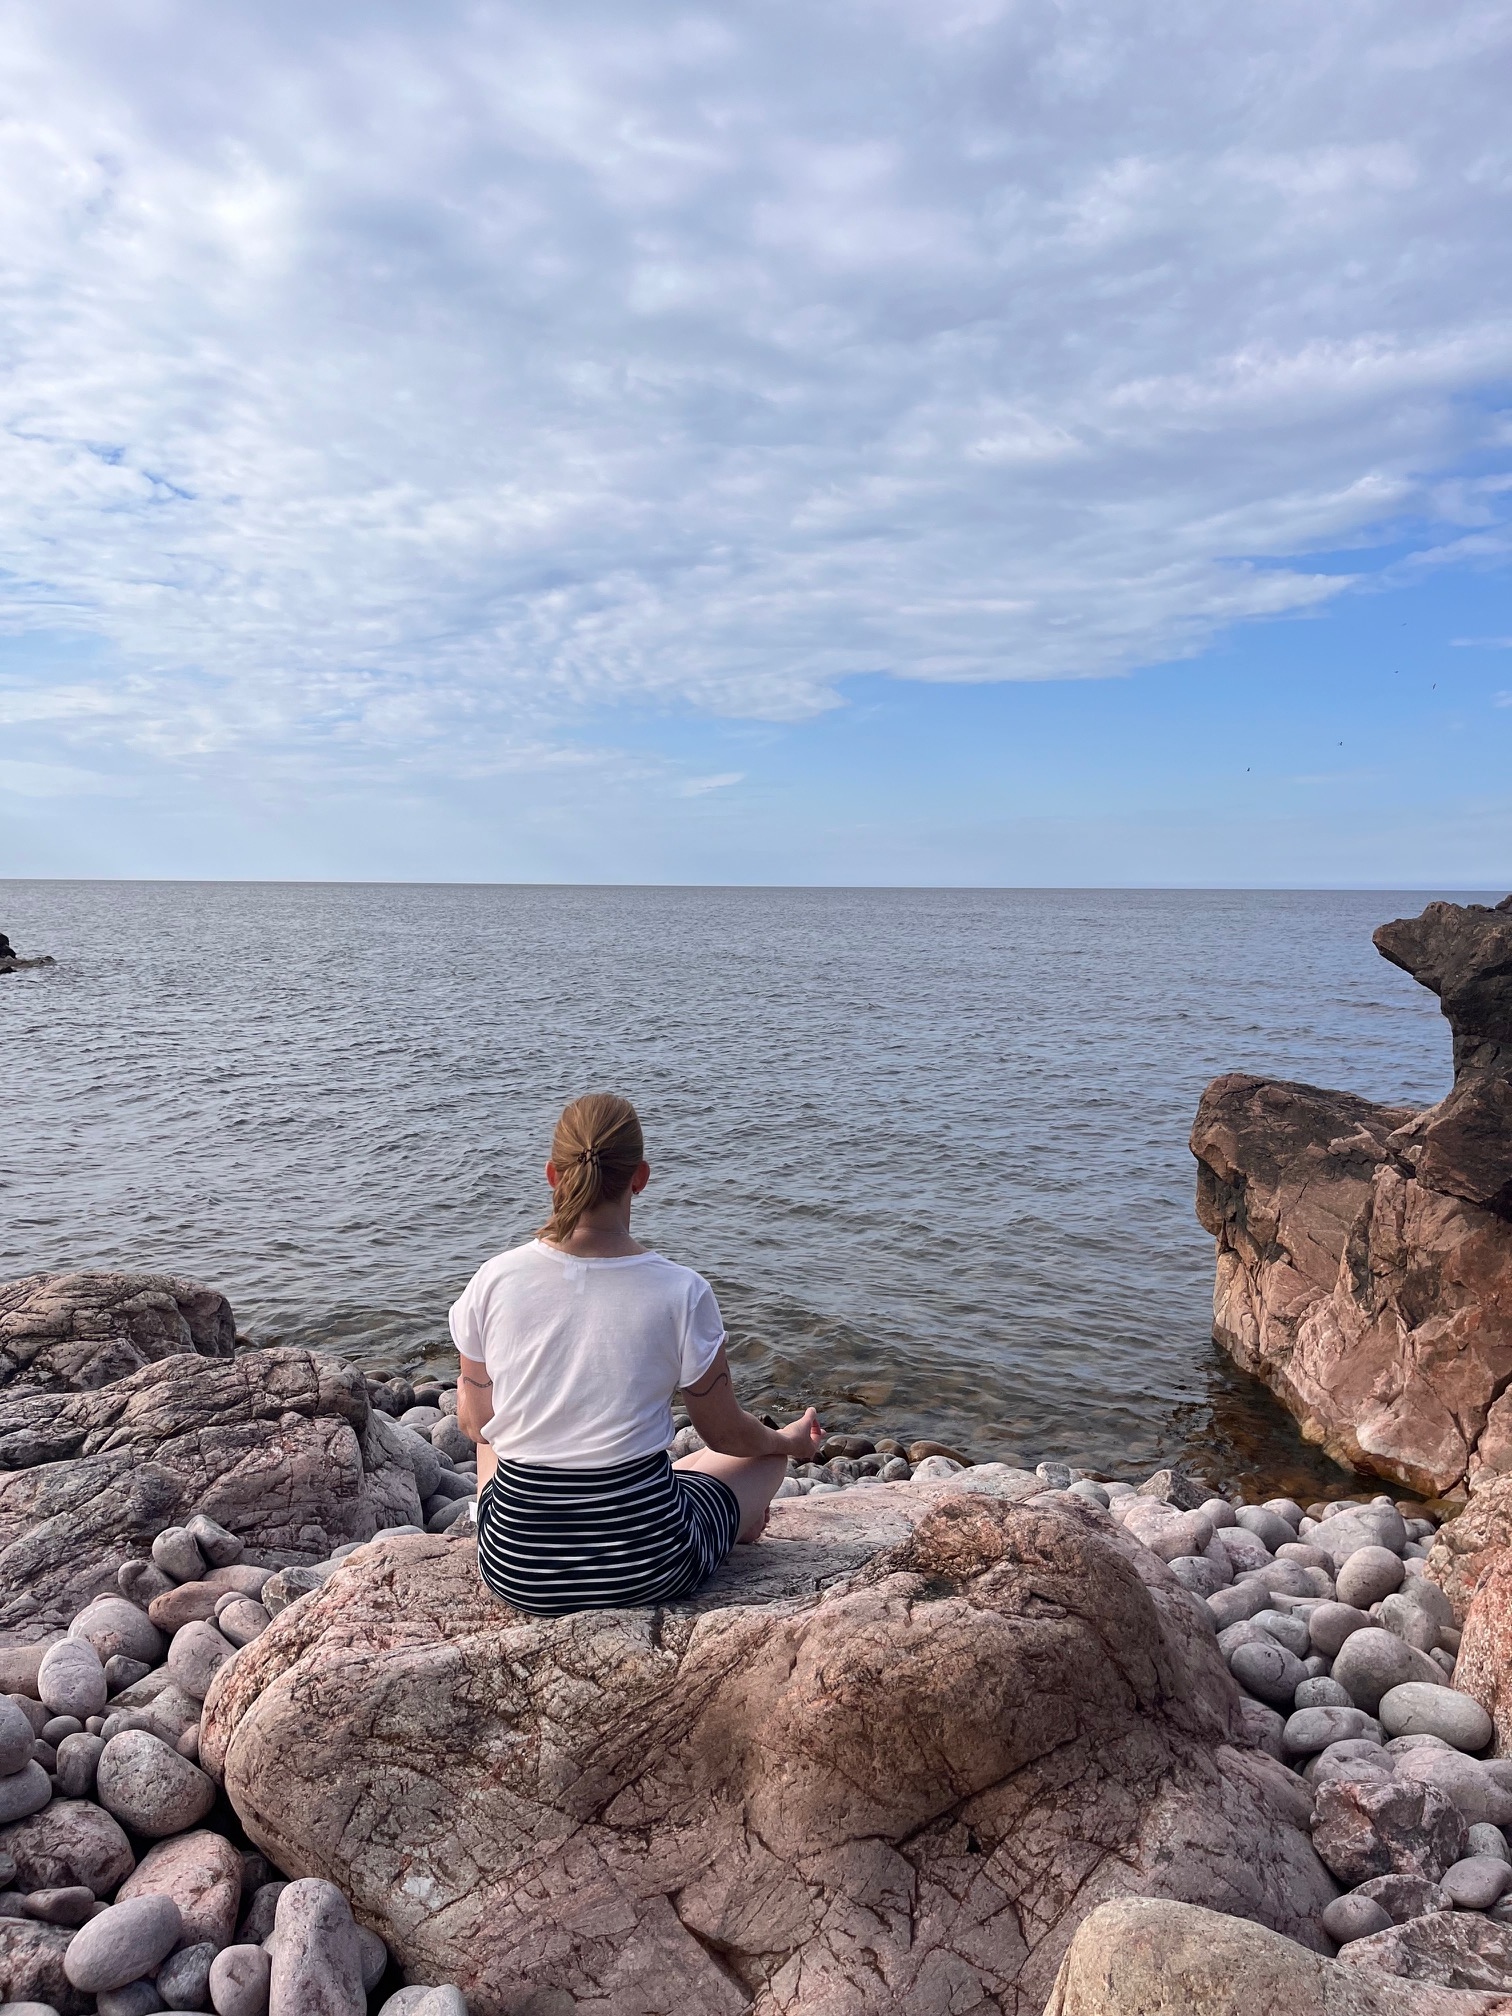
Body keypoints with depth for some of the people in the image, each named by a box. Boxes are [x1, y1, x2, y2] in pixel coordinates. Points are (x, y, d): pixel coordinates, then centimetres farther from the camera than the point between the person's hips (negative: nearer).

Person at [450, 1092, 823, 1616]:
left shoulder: (493, 1282, -12)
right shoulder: (681, 1292, -17)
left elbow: (476, 1423, 3)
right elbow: (725, 1433, -2)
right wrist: (790, 1441, 20)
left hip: (516, 1572, 2)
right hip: (644, 1572, -2)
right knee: (769, 1454, 26)